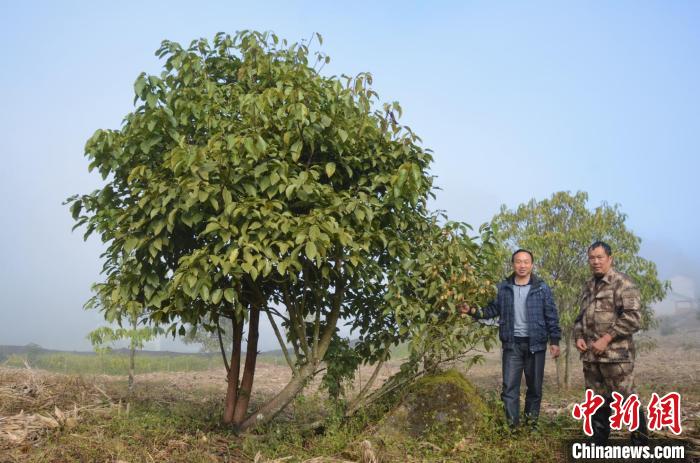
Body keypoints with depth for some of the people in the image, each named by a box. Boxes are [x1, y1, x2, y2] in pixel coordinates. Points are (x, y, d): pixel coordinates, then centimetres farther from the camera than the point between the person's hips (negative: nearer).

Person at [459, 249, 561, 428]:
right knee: (509, 386, -1)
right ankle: (512, 425, 6)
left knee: (535, 386, 9)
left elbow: (551, 316, 1)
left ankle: (532, 423, 24)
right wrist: (473, 311, -9)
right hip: (512, 343, 1)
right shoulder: (503, 288, 4)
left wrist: (554, 341, -3)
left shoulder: (542, 288, -1)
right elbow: (492, 310, 6)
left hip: (535, 344, -1)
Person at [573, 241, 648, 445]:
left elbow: (632, 317, -15)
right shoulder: (588, 287, 17)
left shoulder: (623, 283, -6)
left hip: (616, 354, -7)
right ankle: (599, 442, 24)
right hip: (590, 355, 7)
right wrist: (579, 337, 5)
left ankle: (640, 443, 13)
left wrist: (606, 339, -17)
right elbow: (581, 317, 24)